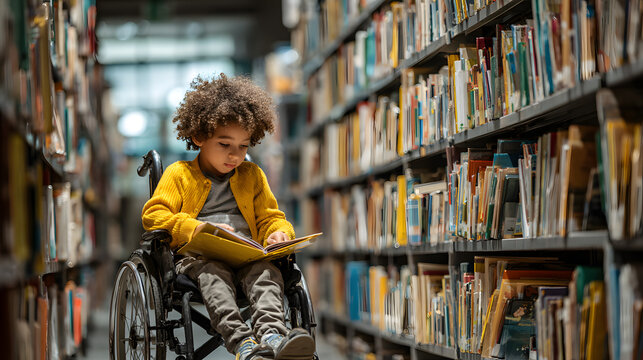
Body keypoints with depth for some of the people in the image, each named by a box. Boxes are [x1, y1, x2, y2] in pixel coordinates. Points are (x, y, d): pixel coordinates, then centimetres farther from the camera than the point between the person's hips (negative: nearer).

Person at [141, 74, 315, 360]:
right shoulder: (179, 174, 14)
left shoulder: (252, 176, 26)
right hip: (198, 256, -3)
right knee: (213, 273, -38)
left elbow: (269, 216, 24)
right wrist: (197, 229, -11)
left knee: (267, 270, -33)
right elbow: (153, 215, 5)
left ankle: (271, 334, -56)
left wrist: (279, 232, -2)